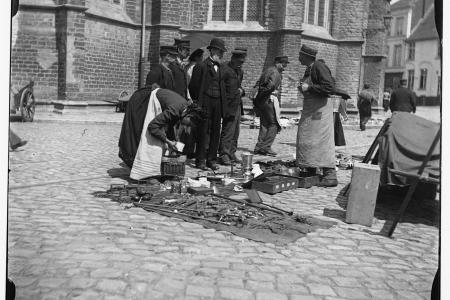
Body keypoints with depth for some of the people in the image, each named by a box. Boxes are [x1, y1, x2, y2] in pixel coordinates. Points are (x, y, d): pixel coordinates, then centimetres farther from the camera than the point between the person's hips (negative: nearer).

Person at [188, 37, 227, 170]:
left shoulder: (220, 67, 15)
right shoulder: (201, 66, -7)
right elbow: (193, 86, -6)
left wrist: (223, 104, 11)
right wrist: (197, 101, -2)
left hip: (218, 103, 6)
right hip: (206, 103, -6)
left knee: (215, 132, 7)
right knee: (203, 132, -2)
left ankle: (212, 159, 15)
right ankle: (200, 160, 4)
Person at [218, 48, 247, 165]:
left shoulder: (239, 71, 16)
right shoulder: (225, 69, -12)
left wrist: (241, 90, 7)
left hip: (238, 105, 9)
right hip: (229, 105, -9)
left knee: (235, 131, 12)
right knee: (228, 131, -7)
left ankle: (231, 153, 21)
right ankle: (223, 155, -1)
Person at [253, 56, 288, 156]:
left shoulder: (267, 70, 20)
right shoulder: (275, 72, -10)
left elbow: (258, 83, 21)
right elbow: (271, 85, -28)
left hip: (261, 100, 10)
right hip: (269, 100, -9)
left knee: (264, 124, 13)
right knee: (274, 125, -3)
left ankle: (259, 148, 12)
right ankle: (265, 147, -6)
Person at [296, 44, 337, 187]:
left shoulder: (319, 67, -13)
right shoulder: (308, 69, 15)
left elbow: (329, 87, -21)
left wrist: (309, 87, -19)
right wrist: (303, 88, 8)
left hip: (321, 107, -10)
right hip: (309, 107, 10)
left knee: (322, 139, -11)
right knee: (306, 139, 11)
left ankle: (330, 175, -8)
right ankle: (311, 171, 21)